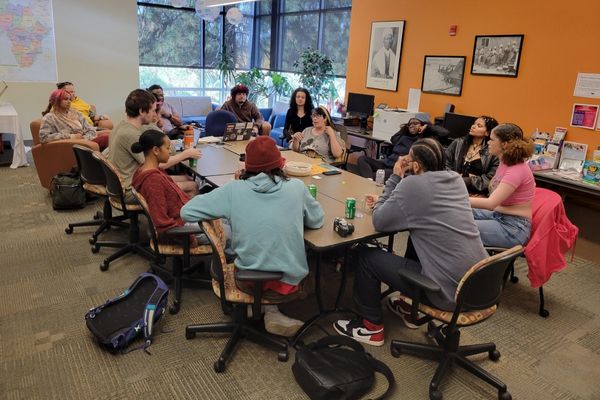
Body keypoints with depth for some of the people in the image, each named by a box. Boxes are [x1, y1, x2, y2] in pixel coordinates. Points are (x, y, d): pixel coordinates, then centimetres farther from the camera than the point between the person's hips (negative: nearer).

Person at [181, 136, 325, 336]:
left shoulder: (233, 190, -13)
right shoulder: (296, 187, -10)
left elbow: (187, 212, -8)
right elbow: (317, 221, 5)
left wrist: (225, 209, 6)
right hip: (289, 279, 0)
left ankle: (270, 312, 21)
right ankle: (271, 313, 23)